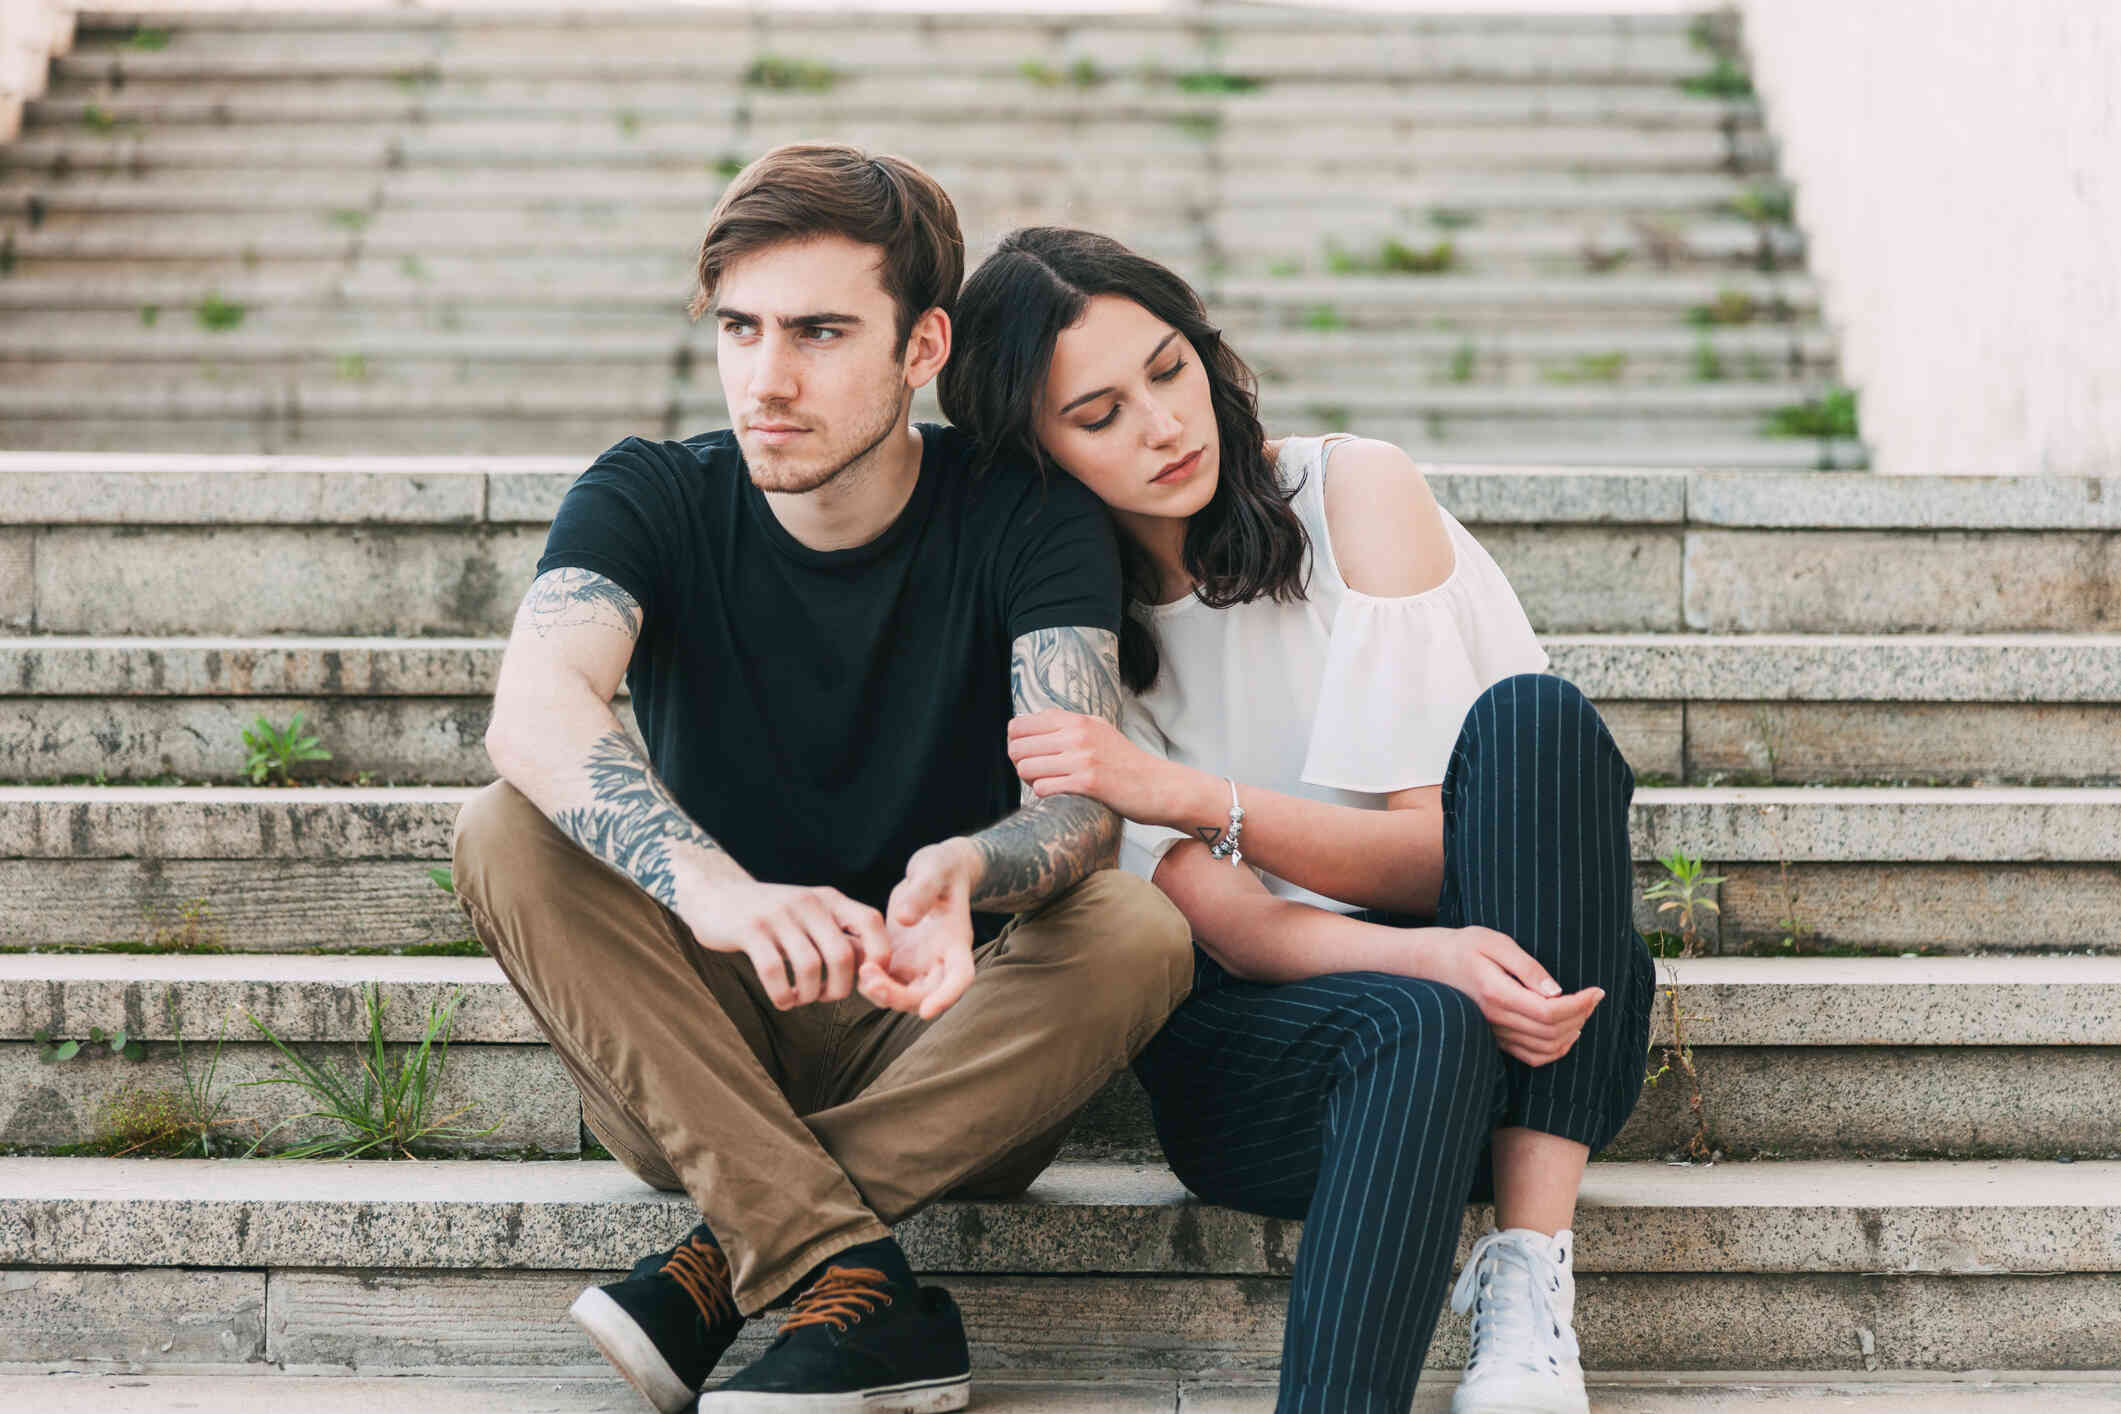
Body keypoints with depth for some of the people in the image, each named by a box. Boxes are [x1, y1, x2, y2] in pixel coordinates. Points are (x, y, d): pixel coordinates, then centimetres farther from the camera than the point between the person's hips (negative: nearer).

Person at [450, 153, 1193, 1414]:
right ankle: (862, 1293, -32)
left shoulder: (1024, 515, -6)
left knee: (1138, 931, -29)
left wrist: (963, 873, -46)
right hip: (704, 1054, 1)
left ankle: (729, 1262, -23)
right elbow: (534, 709, -27)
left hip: (942, 1042, 0)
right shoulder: (651, 500, -5)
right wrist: (713, 887, -48)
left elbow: (1083, 802, -20)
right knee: (510, 836, -24)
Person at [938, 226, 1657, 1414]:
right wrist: (1438, 961, -31)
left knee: (1530, 713, -28)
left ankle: (1532, 1284, -33)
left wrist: (1189, 796, -24)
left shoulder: (1356, 493, -3)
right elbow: (1235, 929, -10)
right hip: (1269, 1025, -1)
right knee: (1417, 1027, -35)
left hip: (1541, 1038, 1)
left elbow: (1440, 848, -9)